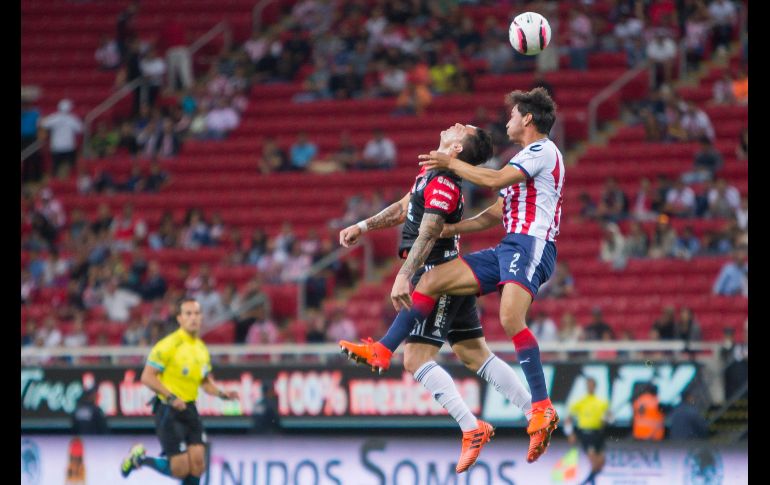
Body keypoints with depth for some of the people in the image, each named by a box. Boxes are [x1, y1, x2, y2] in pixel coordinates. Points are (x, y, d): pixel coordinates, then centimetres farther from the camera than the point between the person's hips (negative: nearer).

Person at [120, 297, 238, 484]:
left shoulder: (201, 348, 10)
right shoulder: (169, 345, -14)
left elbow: (206, 381, 22)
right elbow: (147, 377, -16)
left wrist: (221, 393, 2)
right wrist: (171, 397, -24)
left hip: (190, 410, 7)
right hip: (169, 411, -7)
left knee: (197, 463, -2)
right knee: (180, 469, -7)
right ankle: (139, 458, 17)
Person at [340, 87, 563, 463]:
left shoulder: (543, 151, -3)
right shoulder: (526, 159, 28)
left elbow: (495, 180, -15)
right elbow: (497, 213, 30)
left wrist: (450, 163, -4)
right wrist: (450, 230, 24)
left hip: (531, 244, -10)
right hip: (507, 249, 10)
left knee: (510, 316, -29)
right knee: (432, 280, 4)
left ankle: (542, 408, -33)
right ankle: (383, 351, 6)